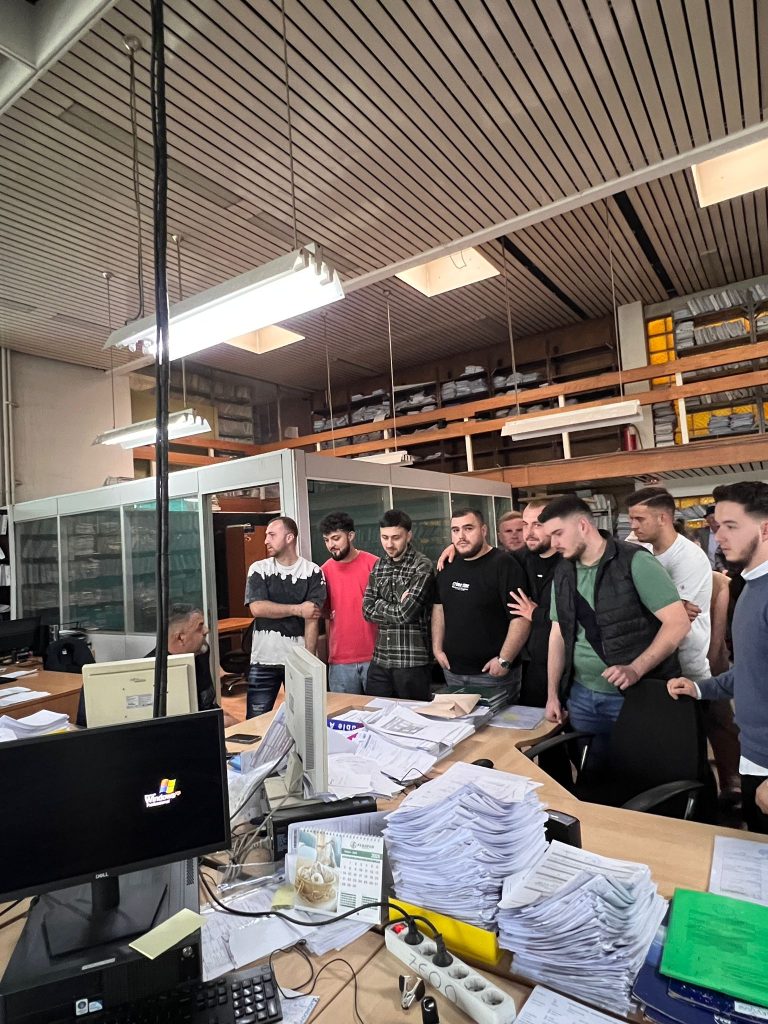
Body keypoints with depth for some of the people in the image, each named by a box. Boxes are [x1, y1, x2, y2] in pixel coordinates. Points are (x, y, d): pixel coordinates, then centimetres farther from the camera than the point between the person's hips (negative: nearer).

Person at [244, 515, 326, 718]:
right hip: (263, 660, 1)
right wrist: (297, 609, -9)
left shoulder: (312, 572, -2)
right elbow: (257, 608, -9)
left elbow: (312, 619, -8)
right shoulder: (258, 569, 4)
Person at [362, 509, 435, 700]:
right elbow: (367, 611, 3)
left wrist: (380, 605, -3)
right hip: (380, 659, 5)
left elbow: (406, 613, -17)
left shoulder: (422, 566, -10)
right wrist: (398, 607, -9)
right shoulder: (378, 566, 9)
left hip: (412, 661, -5)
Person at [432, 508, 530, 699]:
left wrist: (504, 660, -20)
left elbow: (520, 617, -19)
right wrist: (437, 648, 9)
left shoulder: (504, 564, -14)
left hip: (492, 672, -6)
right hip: (452, 670, 6)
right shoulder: (447, 566, 6)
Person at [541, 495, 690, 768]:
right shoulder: (563, 574, 5)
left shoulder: (635, 562, -13)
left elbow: (679, 623, -15)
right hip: (581, 695, 5)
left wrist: (636, 669, -23)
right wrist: (552, 694, 8)